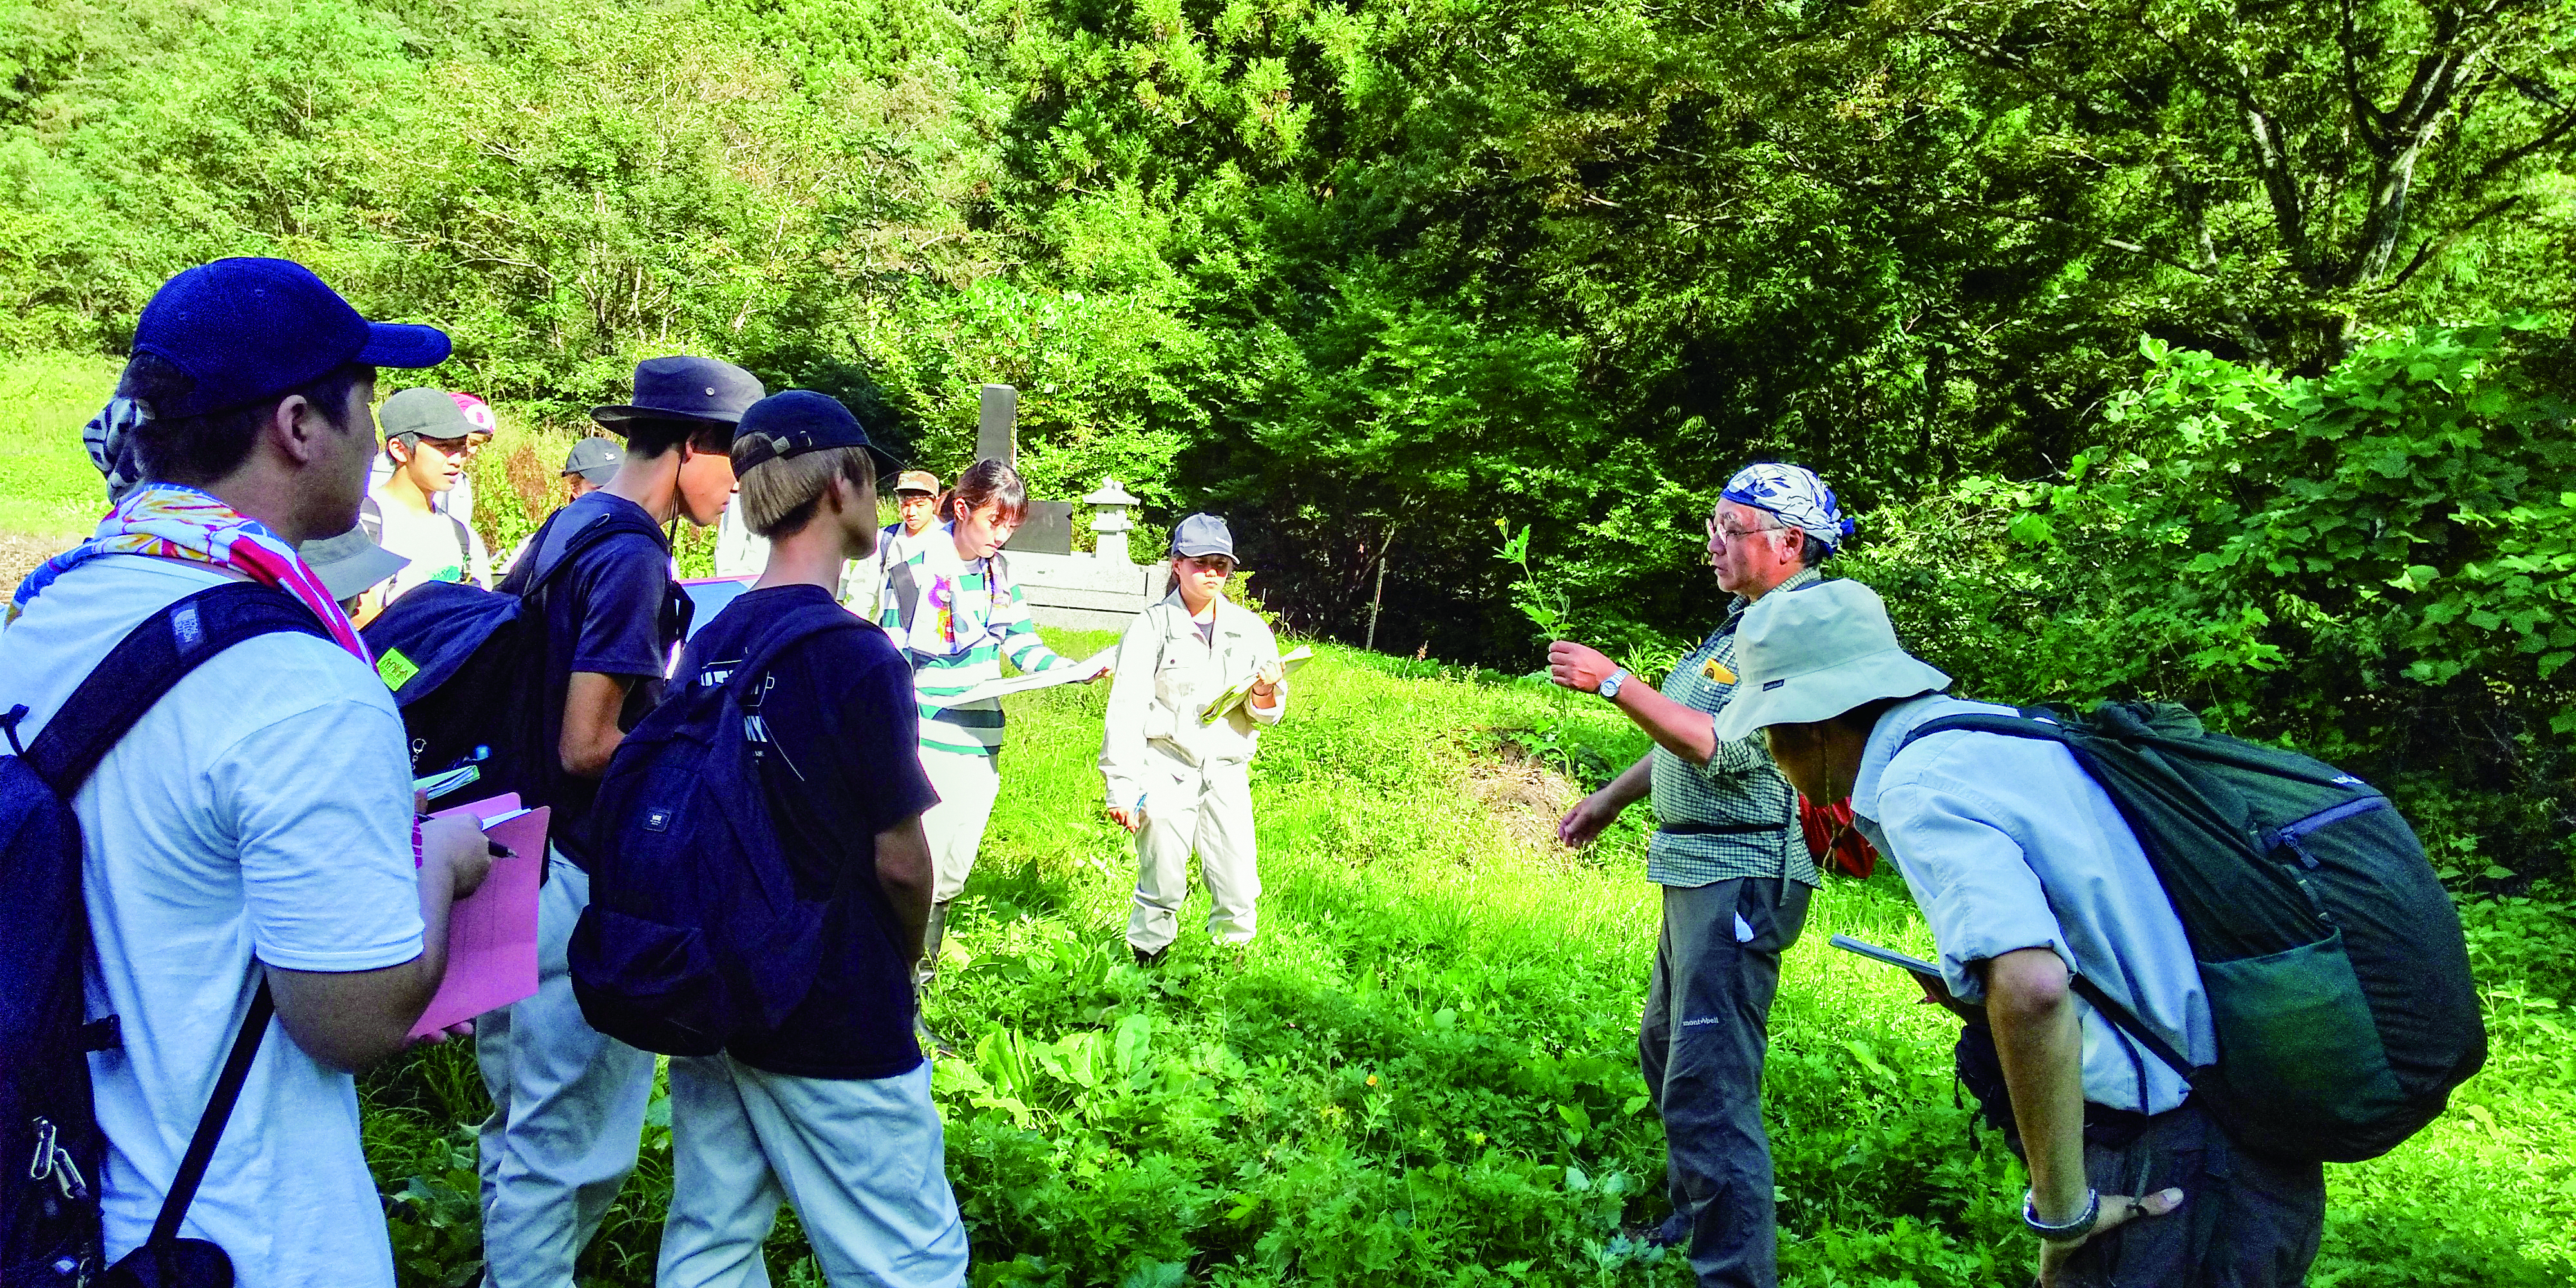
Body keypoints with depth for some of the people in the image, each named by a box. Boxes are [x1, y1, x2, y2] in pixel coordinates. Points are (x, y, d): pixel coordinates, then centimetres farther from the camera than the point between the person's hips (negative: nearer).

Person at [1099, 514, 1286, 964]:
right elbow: (1126, 708, -5)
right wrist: (1121, 787, -11)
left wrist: (1266, 694, -13)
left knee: (1239, 888, 1)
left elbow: (1269, 714, 12)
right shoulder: (1152, 626, -1)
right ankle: (1147, 965, 21)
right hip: (1165, 770, -3)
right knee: (1162, 884, 0)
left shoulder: (1250, 629, 8)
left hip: (1226, 771, 3)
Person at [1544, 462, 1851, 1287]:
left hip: (1742, 879, -11)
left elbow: (1722, 747, -25)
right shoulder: (1749, 619, 16)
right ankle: (1691, 1221, 39)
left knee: (1708, 1093, -11)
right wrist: (1611, 799, 27)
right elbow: (1688, 734, 25)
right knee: (1668, 1054, 23)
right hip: (1700, 873, 11)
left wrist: (1613, 681, -24)